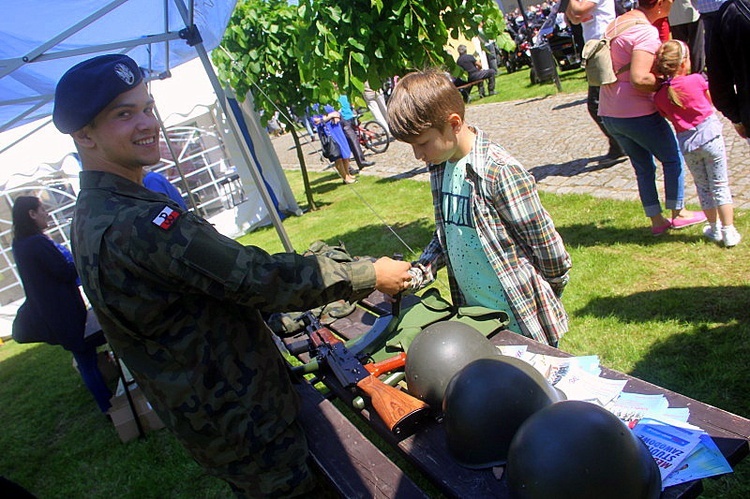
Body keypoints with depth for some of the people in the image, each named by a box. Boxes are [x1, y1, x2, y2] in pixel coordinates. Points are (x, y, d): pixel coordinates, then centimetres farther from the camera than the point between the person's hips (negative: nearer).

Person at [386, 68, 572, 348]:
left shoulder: (500, 172, -23)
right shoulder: (439, 167, 1)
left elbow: (546, 244, -16)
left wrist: (551, 292, -1)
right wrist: (418, 274, -3)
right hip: (473, 315, 7)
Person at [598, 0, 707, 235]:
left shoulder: (616, 23, 10)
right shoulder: (646, 32, -17)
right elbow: (639, 79, -27)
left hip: (609, 114, 8)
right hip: (637, 114, -8)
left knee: (643, 166, 18)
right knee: (673, 158, 13)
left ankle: (657, 221, 24)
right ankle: (678, 213, 24)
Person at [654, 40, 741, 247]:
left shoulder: (659, 96, -3)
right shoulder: (697, 80, -9)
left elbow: (670, 117, 6)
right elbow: (712, 102, 7)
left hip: (686, 143, 3)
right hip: (710, 134, -2)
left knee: (702, 186, 19)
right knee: (720, 185, 7)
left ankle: (715, 229, 28)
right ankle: (729, 231, 11)